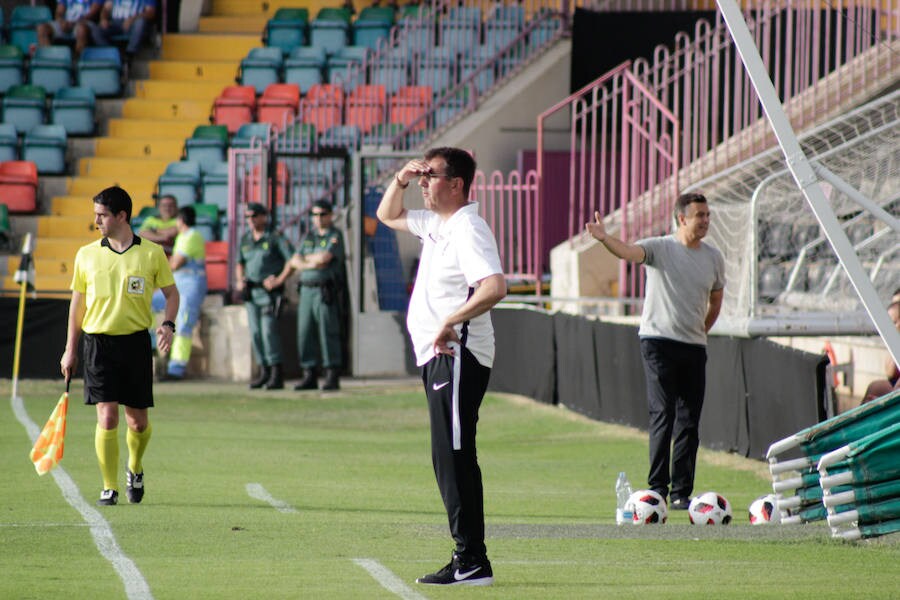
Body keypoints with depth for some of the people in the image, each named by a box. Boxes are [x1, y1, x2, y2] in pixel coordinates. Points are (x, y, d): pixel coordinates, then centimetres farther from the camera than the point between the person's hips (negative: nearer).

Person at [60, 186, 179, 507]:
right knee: (107, 417, -10)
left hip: (136, 342, 0)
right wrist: (70, 349, 10)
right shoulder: (86, 255, 5)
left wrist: (168, 324, -9)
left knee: (138, 421, 4)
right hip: (98, 342, 0)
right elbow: (77, 302, 12)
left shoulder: (152, 254, 0)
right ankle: (109, 488, -1)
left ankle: (135, 469, 33)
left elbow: (171, 292, 10)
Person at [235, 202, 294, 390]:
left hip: (269, 292, -7)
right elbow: (240, 264, 25)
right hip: (251, 292, 7)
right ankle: (263, 371, 12)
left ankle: (276, 373, -12)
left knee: (269, 330, -14)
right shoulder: (245, 239, 14)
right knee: (255, 332, 5)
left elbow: (292, 260, -9)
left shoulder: (275, 238, -5)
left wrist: (280, 280, -14)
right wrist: (240, 281, 7)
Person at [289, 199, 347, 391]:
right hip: (306, 290, 6)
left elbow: (324, 258, -16)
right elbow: (295, 262, 10)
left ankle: (332, 376, -7)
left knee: (328, 333, -9)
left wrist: (306, 258, 1)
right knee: (305, 334, 3)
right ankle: (309, 376, 8)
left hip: (326, 292, -6)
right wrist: (310, 264, -10)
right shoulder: (309, 237, 18)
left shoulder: (335, 237, -2)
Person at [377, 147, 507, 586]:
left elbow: (495, 287, -28)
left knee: (453, 456, -13)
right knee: (448, 458, 10)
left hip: (458, 355, -10)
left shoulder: (468, 229, -14)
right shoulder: (434, 224, 16)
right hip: (436, 356, 10)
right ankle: (467, 560, 12)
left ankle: (472, 562, -15)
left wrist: (450, 322, -29)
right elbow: (388, 216, 34)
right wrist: (400, 180, 15)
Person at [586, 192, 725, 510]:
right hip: (658, 342, -5)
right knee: (663, 414, -12)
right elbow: (629, 252, -23)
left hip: (694, 347, 5)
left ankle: (681, 493, 8)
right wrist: (605, 238, -42)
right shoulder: (659, 247, -4)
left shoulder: (713, 258, 10)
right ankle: (657, 487, -11)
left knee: (689, 422, 4)